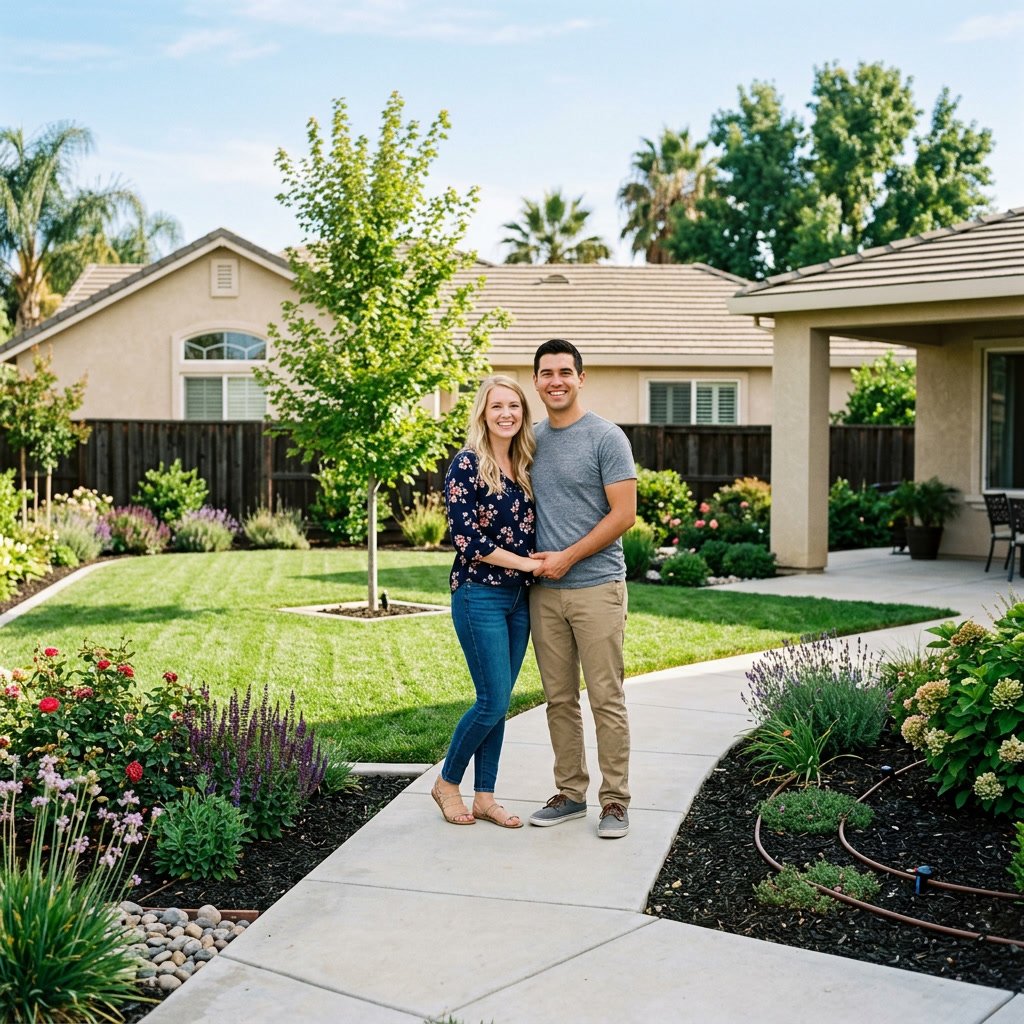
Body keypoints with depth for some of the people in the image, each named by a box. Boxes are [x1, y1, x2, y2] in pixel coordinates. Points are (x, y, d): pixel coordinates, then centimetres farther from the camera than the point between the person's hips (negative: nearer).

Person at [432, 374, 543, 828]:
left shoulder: (523, 467, 11)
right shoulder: (467, 464, -10)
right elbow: (466, 539, -16)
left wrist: (542, 561, 1)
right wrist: (526, 562, -13)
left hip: (519, 596, 7)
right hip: (480, 595, -7)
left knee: (499, 702, 9)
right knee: (493, 700, -6)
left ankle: (484, 797, 17)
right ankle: (447, 782, 14)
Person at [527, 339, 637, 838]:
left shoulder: (607, 438, -6)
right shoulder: (532, 439, 13)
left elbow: (624, 514, -10)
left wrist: (567, 557, -12)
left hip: (596, 586, -6)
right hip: (544, 591, 6)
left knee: (606, 699, -3)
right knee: (559, 699, 11)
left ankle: (615, 800, 6)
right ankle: (570, 793, 21)